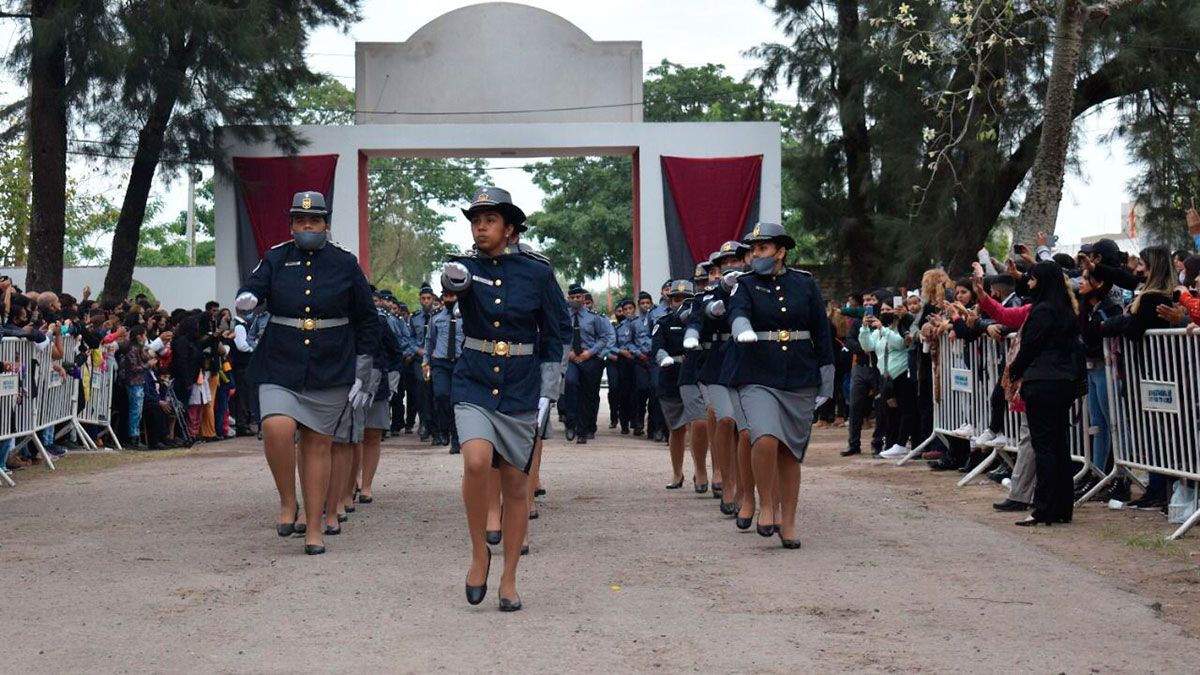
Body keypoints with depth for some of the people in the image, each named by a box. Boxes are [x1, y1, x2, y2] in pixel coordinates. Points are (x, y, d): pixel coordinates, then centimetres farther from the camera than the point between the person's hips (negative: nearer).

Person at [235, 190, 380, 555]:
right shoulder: (276, 259, 6)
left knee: (317, 444, 5)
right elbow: (251, 290, -6)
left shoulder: (345, 264, 5)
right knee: (276, 429, -23)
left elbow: (367, 320, 9)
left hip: (331, 370, 0)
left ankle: (313, 528, 14)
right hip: (280, 367, 0)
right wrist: (247, 301, -33)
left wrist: (362, 373, 4)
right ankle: (287, 501, 1)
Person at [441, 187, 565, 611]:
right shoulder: (467, 269, 2)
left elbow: (553, 337, 4)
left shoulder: (537, 274, -1)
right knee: (477, 462, -24)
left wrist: (547, 393, -2)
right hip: (474, 384, 0)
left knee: (515, 484, 5)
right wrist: (453, 278, -47)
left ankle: (509, 580, 18)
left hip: (521, 389, 0)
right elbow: (451, 281, -23)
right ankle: (479, 552, -2)